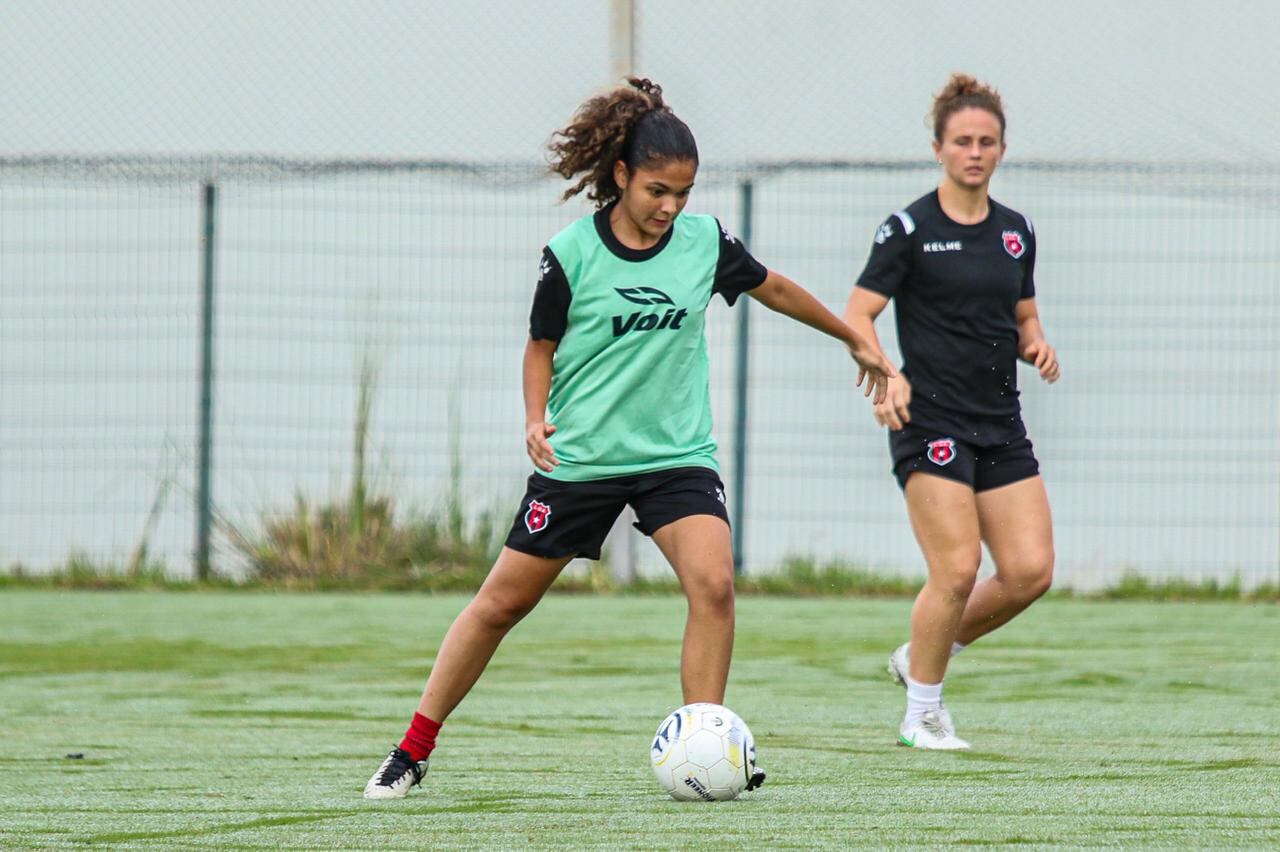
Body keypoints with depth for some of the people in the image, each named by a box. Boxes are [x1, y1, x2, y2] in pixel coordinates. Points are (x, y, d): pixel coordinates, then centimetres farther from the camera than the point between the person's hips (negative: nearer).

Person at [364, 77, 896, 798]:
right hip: (579, 459, -2)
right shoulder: (571, 254, -10)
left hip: (678, 454, 2)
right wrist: (536, 416, -15)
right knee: (501, 604, 4)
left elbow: (772, 287, 16)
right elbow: (542, 346, 3)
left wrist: (854, 338, 27)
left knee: (714, 582, -22)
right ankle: (415, 749, 18)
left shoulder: (706, 241, -2)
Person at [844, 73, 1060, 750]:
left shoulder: (1016, 231, 12)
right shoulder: (910, 229, -5)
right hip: (930, 419, -6)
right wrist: (886, 378, -23)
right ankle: (921, 714, 3)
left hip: (1001, 424, 6)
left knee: (1031, 570, -4)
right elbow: (856, 315, -7)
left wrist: (1036, 345, 0)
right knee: (957, 569, -14)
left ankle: (920, 656, 18)